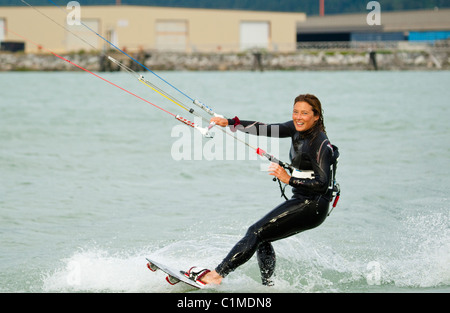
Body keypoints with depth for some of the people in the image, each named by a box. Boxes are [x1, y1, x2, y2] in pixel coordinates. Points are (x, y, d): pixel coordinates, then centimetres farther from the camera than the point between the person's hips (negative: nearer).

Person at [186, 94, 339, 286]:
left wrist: (289, 179, -32)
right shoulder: (298, 128, 6)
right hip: (302, 202, 9)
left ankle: (217, 274, -16)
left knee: (257, 232, -14)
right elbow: (266, 130, 5)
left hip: (312, 206, -9)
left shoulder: (321, 144, -19)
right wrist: (229, 123, -2)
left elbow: (323, 185, -24)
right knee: (262, 237, 11)